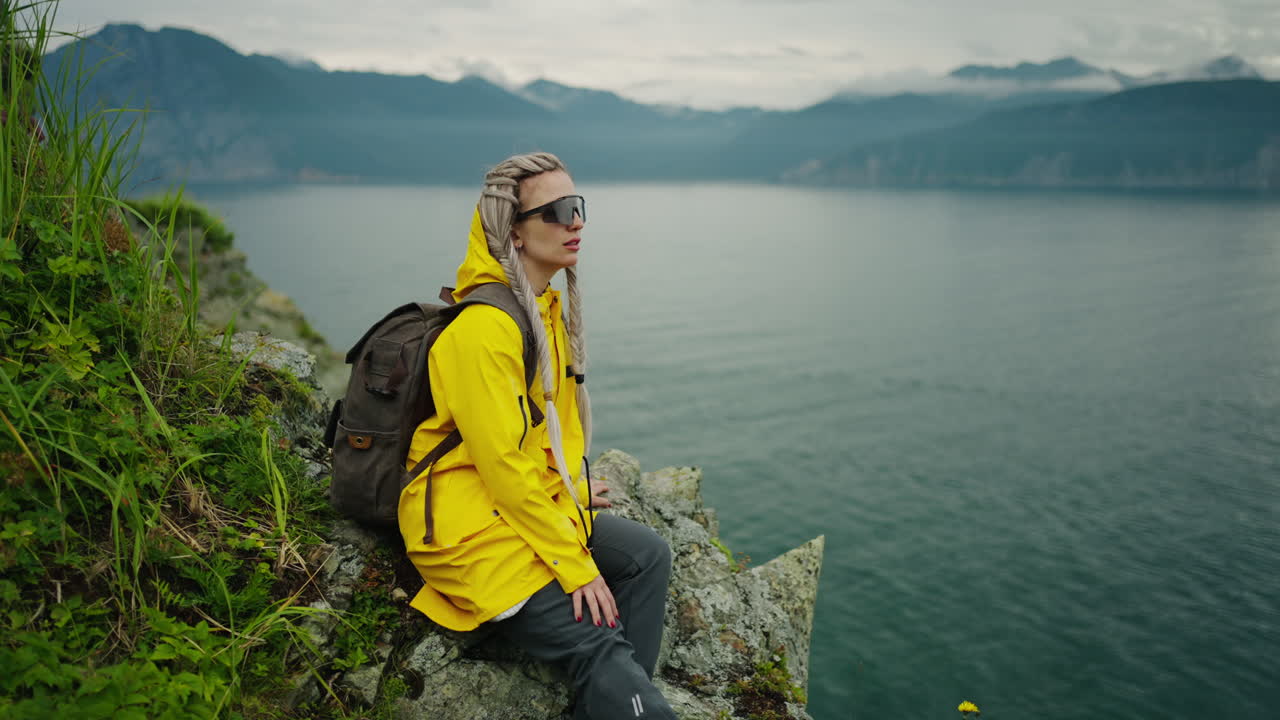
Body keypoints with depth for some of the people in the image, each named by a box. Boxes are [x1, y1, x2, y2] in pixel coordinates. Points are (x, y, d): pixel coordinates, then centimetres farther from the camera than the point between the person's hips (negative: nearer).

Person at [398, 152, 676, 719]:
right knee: (597, 645, -19)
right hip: (471, 525, -10)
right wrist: (574, 564, -19)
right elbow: (502, 463, -23)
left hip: (535, 503, 10)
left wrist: (572, 491, 10)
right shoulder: (485, 325, -23)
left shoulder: (548, 308, 8)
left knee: (646, 554, 9)